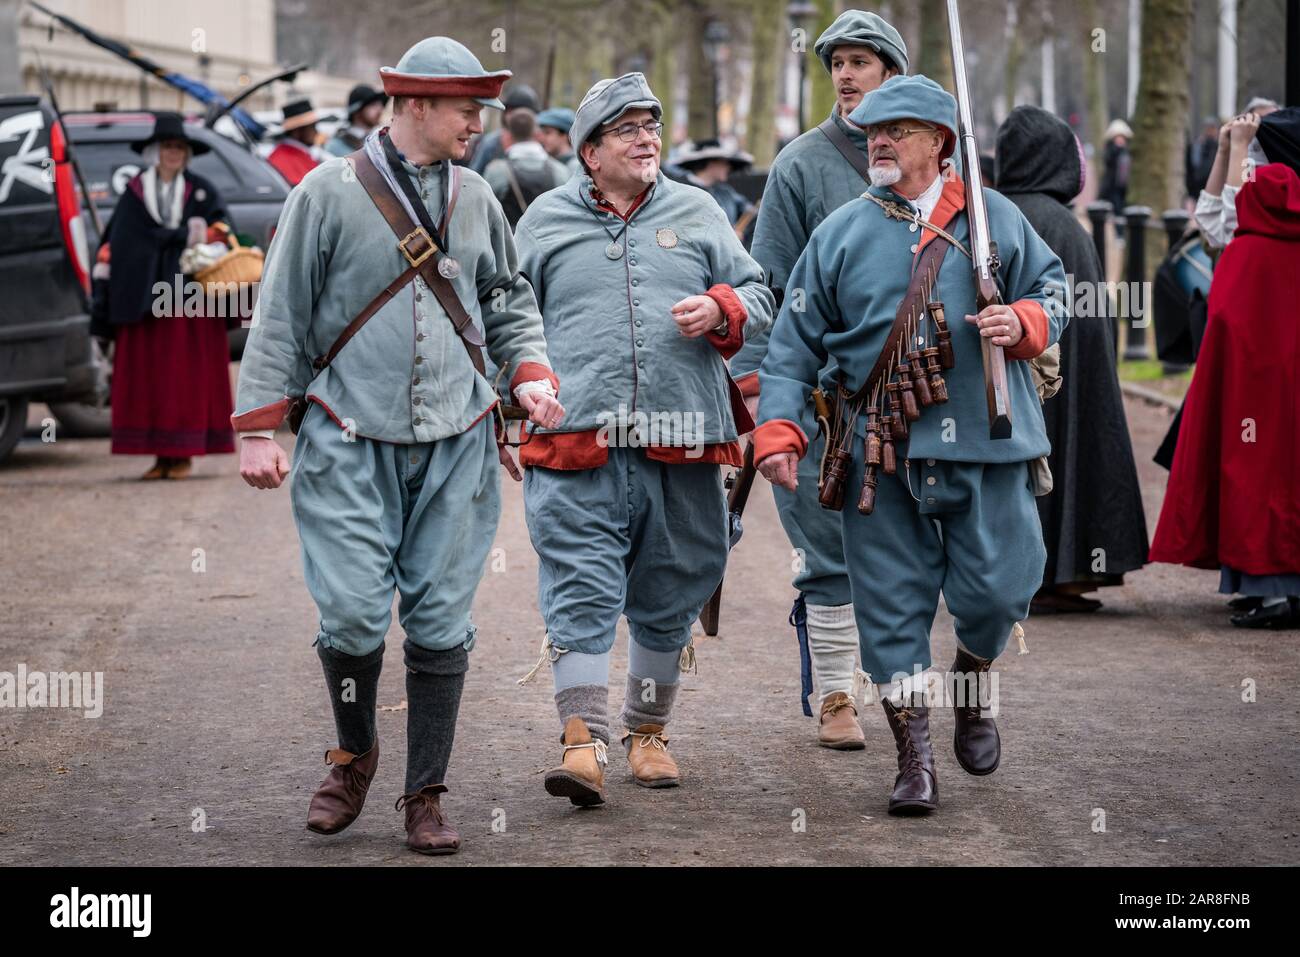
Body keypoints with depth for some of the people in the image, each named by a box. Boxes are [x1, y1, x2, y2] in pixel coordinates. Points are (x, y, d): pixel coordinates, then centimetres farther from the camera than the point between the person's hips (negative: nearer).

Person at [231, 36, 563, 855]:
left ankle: (426, 795, 12)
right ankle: (354, 754, 18)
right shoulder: (330, 194, -2)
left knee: (441, 624, 1)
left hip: (456, 445, 4)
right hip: (350, 444, -3)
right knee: (353, 615, -10)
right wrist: (259, 428, -3)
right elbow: (280, 318, 0)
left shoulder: (476, 198, 11)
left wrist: (530, 372, 6)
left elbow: (509, 299, 24)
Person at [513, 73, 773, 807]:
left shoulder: (697, 213, 13)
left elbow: (758, 295, 14)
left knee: (668, 598, 9)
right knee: (580, 589, -12)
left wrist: (720, 310, -8)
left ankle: (648, 732, 24)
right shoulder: (546, 221, 12)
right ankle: (583, 741, -17)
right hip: (578, 443, -2)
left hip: (681, 446, 2)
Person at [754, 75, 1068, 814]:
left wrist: (1024, 322, -9)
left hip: (987, 446, 0)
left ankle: (975, 684, 31)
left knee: (997, 588, -2)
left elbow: (1054, 291, 14)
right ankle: (915, 758, 6)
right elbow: (795, 342, 6)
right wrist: (779, 432, -4)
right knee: (893, 605, -1)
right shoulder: (841, 233, 7)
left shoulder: (995, 218, 7)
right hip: (883, 454, 0)